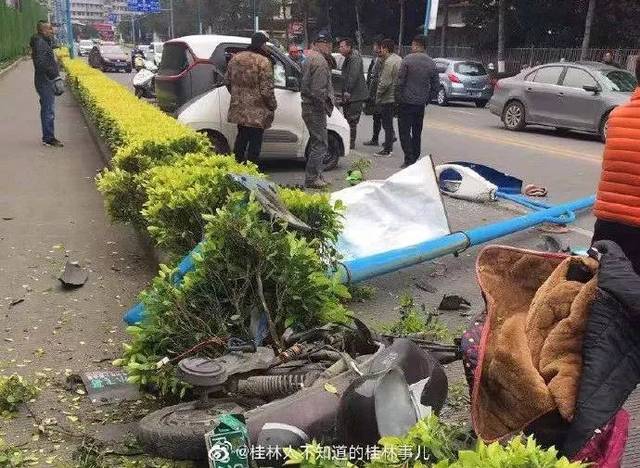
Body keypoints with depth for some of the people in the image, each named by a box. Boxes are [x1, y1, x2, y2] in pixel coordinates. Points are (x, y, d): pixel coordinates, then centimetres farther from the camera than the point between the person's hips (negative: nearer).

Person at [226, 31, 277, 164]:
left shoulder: (235, 58, 6)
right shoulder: (263, 62, -16)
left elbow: (228, 82, 15)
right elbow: (266, 90, -18)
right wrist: (273, 106, -3)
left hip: (238, 109, 7)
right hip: (257, 111, -7)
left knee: (241, 138, 22)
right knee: (255, 142, 2)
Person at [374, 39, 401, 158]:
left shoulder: (389, 62, -18)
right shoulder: (399, 59, 12)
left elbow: (385, 82, -22)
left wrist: (378, 94, -11)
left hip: (388, 98, -9)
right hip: (395, 97, 9)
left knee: (387, 124, -3)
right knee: (388, 124, 18)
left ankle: (387, 150, 1)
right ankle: (388, 145, 26)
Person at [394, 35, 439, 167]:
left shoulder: (408, 59, -10)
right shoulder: (431, 63, 5)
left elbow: (400, 81, -12)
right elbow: (436, 85, 8)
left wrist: (398, 98, -3)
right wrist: (427, 99, 16)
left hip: (406, 102, -5)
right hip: (421, 103, 5)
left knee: (405, 132, -1)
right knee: (417, 133, 15)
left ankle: (409, 159, -6)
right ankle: (415, 159, 21)